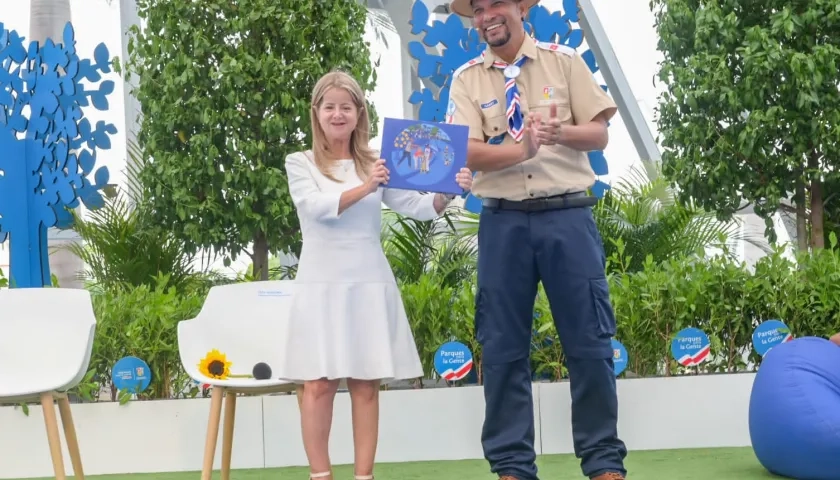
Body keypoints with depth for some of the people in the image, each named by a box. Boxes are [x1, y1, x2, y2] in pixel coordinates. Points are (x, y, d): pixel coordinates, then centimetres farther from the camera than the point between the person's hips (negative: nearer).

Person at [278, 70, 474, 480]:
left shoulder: (375, 164, 11)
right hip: (322, 284, -2)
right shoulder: (300, 164, 5)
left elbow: (419, 208, 2)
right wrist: (365, 188, -26)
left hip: (369, 282, 2)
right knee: (318, 383, -5)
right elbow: (317, 206, -13)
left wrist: (449, 192, -18)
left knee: (366, 384, 2)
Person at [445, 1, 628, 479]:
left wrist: (561, 133, -19)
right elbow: (467, 153, -7)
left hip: (568, 215, -1)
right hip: (503, 222, 1)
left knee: (589, 341, 1)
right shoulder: (466, 79, 5)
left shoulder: (564, 61, 5)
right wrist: (522, 149, -24)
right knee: (503, 348, 3)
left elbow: (599, 135, 2)